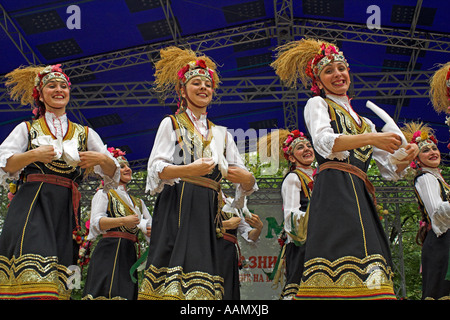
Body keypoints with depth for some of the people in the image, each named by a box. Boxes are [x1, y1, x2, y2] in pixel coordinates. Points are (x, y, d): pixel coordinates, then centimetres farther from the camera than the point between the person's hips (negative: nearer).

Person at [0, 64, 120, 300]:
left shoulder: (84, 134, 21)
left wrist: (102, 159, -9)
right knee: (32, 272, -22)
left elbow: (112, 173, 13)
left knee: (57, 278, -9)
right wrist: (34, 155, -14)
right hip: (31, 204, -2)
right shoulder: (27, 129, 17)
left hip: (64, 209, 2)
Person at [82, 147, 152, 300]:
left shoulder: (138, 202, 25)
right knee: (107, 293, -18)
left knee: (127, 294, -5)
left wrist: (152, 231, -6)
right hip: (109, 253, -5)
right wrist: (123, 221, -19)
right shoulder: (104, 194, 10)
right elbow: (96, 223, -6)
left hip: (129, 257, 5)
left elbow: (150, 227, 20)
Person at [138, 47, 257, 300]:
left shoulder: (222, 134, 21)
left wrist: (246, 178, -9)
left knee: (202, 282, -6)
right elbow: (156, 168, -3)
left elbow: (245, 179, 15)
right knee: (174, 270, -16)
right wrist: (190, 170, -21)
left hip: (208, 213, 3)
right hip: (177, 208, -3)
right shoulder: (171, 124, 11)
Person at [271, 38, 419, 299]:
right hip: (334, 190, -5)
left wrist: (406, 157, 0)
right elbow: (325, 143, -8)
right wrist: (370, 138, -18)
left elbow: (390, 170, 22)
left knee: (370, 278, -10)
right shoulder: (317, 105, 14)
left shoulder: (364, 122, 29)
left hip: (362, 196, 6)